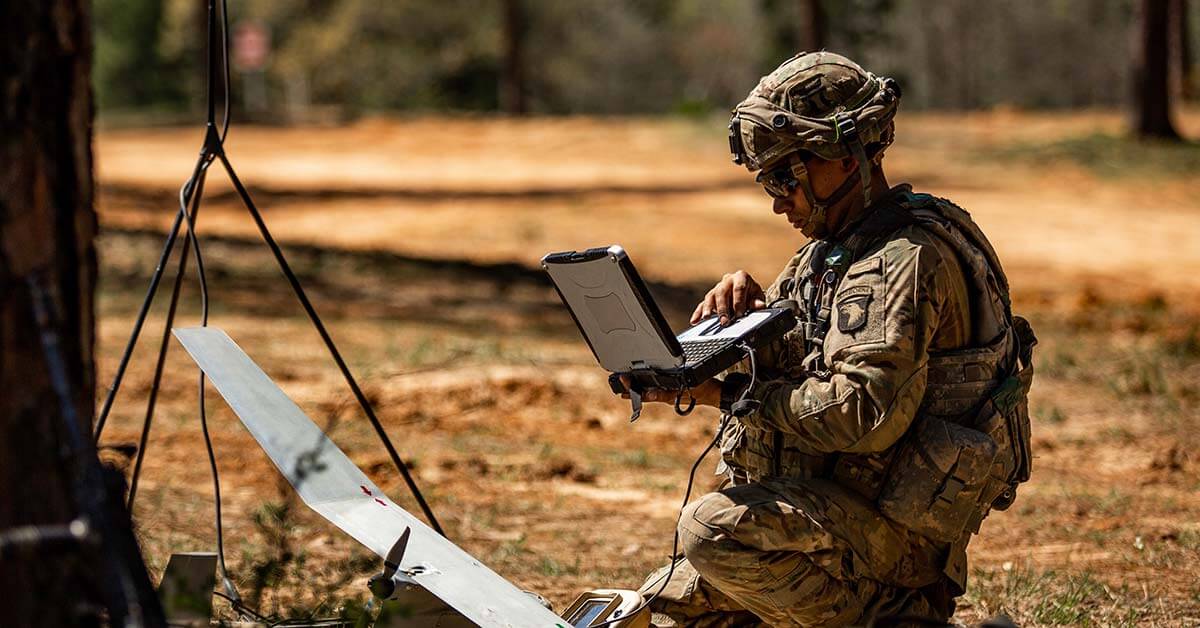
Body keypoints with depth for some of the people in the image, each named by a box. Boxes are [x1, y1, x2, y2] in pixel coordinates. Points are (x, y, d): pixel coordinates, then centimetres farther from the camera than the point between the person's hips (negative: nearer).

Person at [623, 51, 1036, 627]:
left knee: (714, 529, -31)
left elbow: (865, 416, -28)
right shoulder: (837, 247, 14)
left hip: (891, 528, -10)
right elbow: (779, 359, 20)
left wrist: (728, 394, -23)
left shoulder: (907, 259, -18)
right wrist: (740, 303, -3)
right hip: (836, 504, 10)